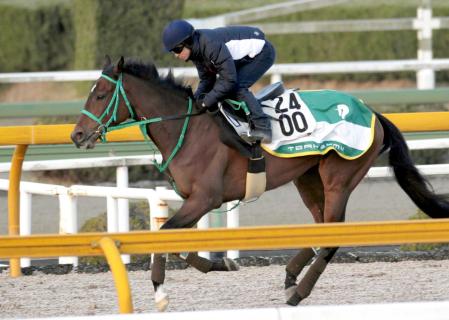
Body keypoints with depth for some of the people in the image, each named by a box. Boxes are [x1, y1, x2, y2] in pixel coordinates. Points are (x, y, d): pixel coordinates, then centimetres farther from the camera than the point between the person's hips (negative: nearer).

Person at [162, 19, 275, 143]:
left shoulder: (212, 45, -36)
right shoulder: (196, 52, -5)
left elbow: (229, 79, -35)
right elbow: (206, 80, 4)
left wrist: (206, 101, -30)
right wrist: (195, 99, -14)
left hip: (261, 53, -10)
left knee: (237, 87, -25)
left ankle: (262, 127, -24)